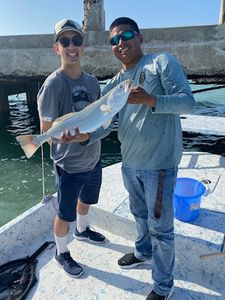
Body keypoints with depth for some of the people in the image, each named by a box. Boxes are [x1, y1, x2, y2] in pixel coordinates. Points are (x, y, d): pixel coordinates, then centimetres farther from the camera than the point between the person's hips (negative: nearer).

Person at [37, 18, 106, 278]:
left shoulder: (92, 81, 1)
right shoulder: (53, 84, -18)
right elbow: (46, 130, -18)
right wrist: (71, 137, -34)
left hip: (93, 159, 7)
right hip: (69, 165, -6)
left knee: (86, 200, 28)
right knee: (65, 214, 12)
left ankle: (82, 230, 58)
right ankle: (61, 253, 39)